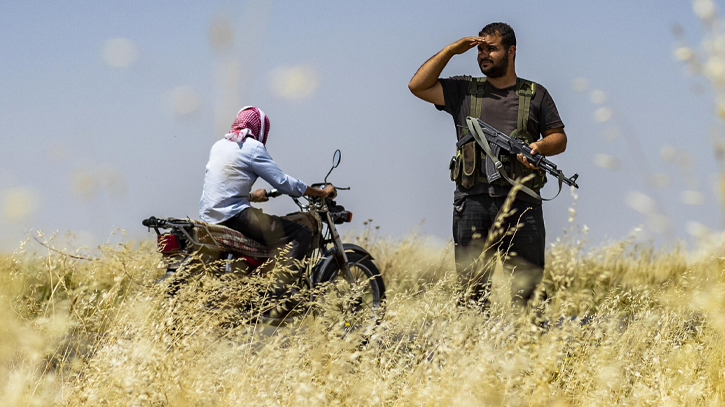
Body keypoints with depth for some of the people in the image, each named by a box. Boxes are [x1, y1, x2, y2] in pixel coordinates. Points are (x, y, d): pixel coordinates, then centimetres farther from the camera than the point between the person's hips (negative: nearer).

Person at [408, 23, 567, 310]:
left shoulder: (535, 94, 15)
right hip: (473, 199, 1)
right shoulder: (464, 90, 16)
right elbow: (417, 86, 7)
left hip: (521, 200, -1)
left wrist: (540, 146, -7)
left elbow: (559, 138, 15)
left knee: (528, 286, -5)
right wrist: (451, 50, 4)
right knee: (472, 285, 0)